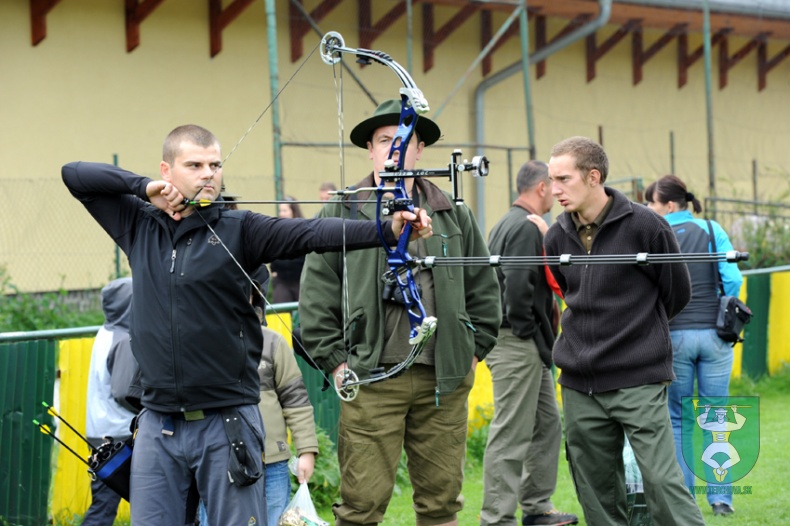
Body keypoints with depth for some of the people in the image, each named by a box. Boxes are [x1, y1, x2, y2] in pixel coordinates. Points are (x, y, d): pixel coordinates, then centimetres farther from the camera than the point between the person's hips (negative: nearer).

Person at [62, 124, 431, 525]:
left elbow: (313, 233, -16)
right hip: (157, 425, 3)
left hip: (226, 423, -2)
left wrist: (389, 230, -32)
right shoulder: (139, 225, 8)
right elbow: (74, 175, 9)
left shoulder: (239, 231, -2)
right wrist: (142, 186, -5)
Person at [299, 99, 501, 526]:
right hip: (371, 380, -3)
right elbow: (316, 295, 1)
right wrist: (335, 361, -4)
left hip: (444, 381, 3)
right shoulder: (341, 213, 3)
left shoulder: (454, 216, 11)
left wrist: (474, 350, 9)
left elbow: (484, 290, 15)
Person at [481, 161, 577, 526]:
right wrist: (530, 335, -16)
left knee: (547, 425, 17)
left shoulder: (507, 224, 17)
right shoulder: (527, 227, -15)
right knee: (511, 435, -6)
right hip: (519, 345, -11)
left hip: (528, 348, 11)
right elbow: (518, 289, -25)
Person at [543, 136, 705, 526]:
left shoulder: (644, 225, -9)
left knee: (662, 480, -12)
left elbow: (677, 293, 2)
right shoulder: (556, 237, 5)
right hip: (579, 385, 5)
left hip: (639, 380, -5)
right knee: (596, 492, 8)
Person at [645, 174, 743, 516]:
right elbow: (733, 280, -5)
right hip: (714, 335, 1)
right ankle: (720, 497, 6)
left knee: (677, 419, 8)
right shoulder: (712, 231, 1)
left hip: (674, 335, -1)